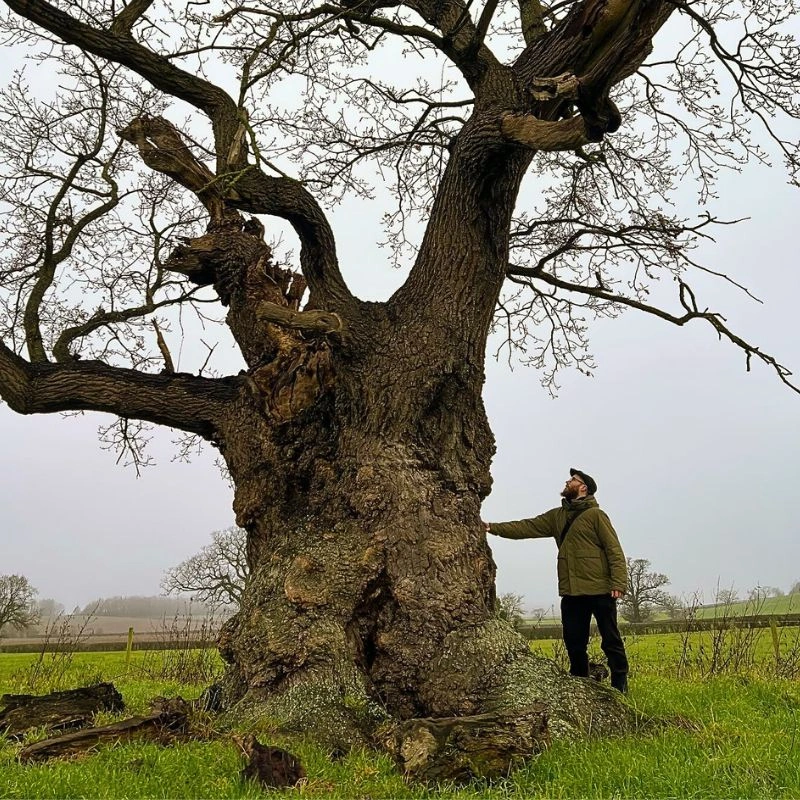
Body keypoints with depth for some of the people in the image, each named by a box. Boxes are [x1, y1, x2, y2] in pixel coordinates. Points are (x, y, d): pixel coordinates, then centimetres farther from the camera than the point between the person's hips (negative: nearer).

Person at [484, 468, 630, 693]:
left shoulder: (596, 515, -4)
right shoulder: (556, 516, 15)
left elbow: (615, 551, -7)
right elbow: (527, 527, 10)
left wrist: (618, 583, -17)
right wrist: (493, 527, 2)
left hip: (600, 590, -6)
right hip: (571, 592, 6)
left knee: (611, 640, 4)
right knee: (574, 643, 11)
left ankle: (619, 686, 14)